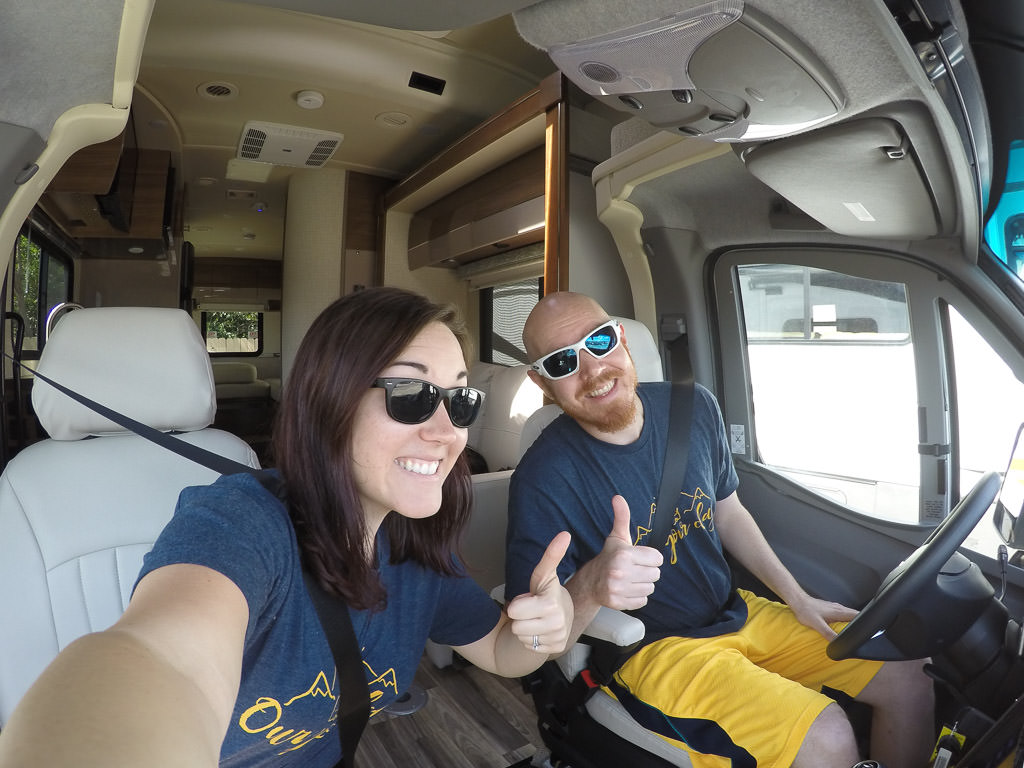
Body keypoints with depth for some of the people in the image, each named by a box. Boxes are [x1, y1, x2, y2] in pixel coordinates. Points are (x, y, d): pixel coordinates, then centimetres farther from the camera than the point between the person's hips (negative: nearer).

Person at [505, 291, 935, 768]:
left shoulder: (693, 408, -6)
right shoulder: (544, 479, -25)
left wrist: (799, 599, 7)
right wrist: (589, 590, -42)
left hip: (737, 613, 6)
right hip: (650, 649, -6)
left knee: (909, 683, 5)